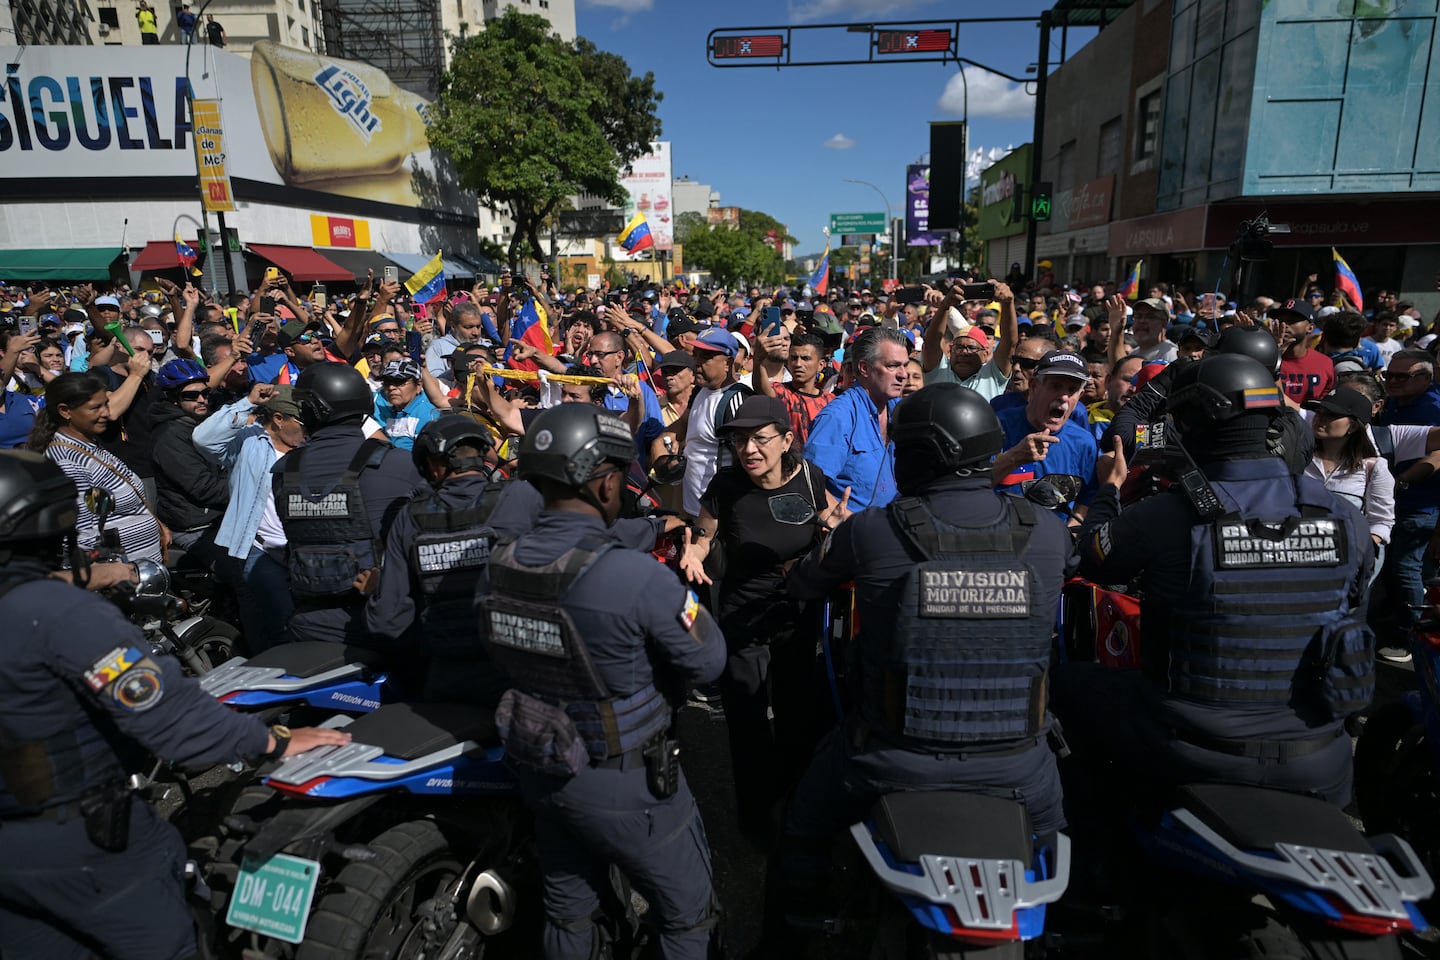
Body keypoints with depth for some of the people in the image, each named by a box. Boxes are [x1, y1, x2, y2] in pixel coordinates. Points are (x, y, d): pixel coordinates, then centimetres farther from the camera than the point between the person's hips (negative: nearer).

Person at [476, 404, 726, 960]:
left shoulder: (496, 567, -10)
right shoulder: (636, 577, -30)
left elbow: (506, 656, 4)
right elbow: (707, 662, -18)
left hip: (537, 768, 6)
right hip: (625, 782, -6)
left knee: (567, 908, 28)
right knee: (686, 915, 18)